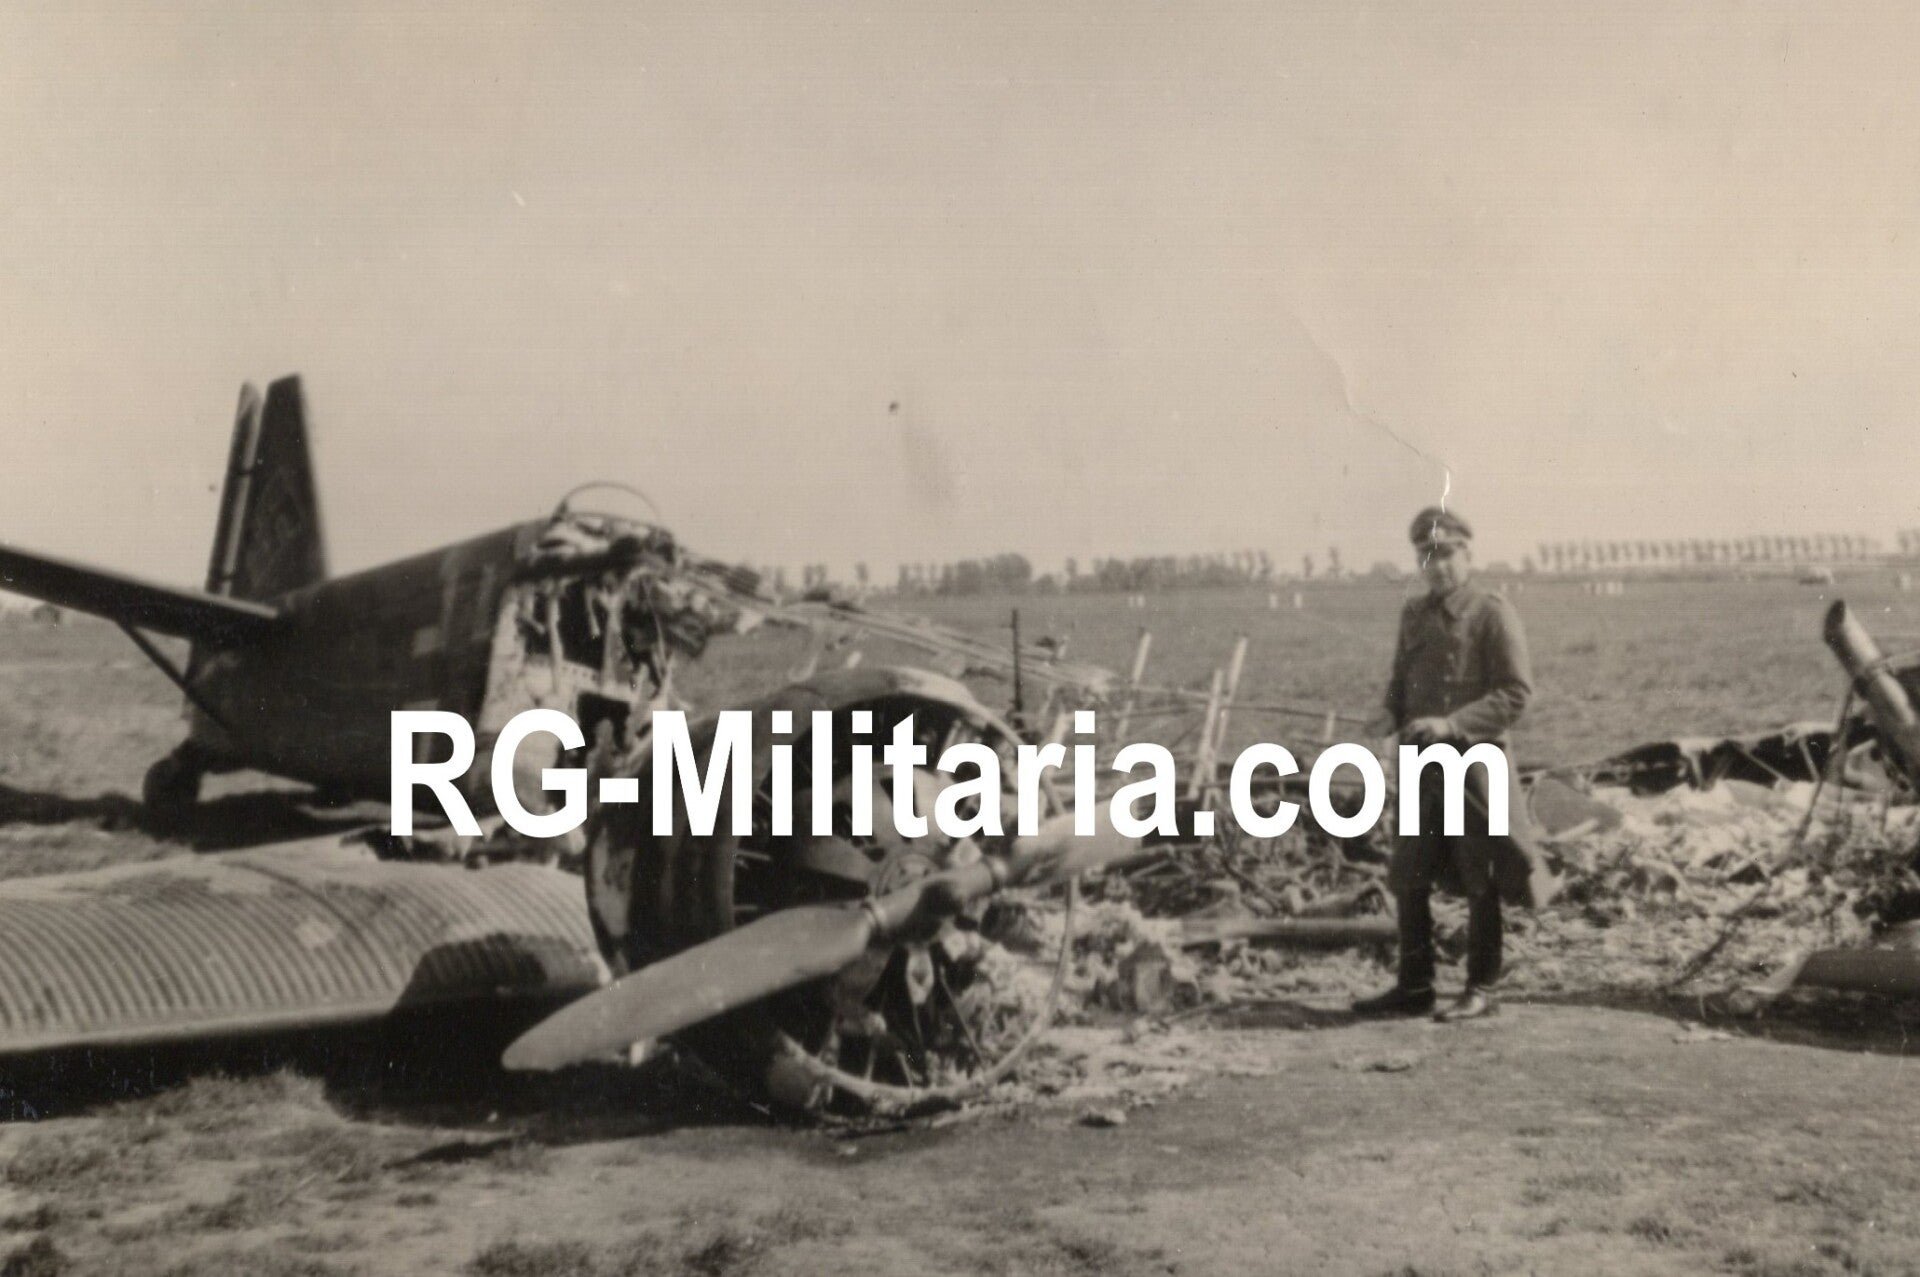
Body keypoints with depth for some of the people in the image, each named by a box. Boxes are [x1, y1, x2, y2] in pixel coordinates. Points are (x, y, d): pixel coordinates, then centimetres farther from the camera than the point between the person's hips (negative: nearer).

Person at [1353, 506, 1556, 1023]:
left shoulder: (1494, 614, -7)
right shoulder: (1414, 614, 12)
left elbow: (1516, 692, -12)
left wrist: (1453, 723, -21)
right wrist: (1393, 714, -1)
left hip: (1474, 760, -6)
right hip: (1421, 765, 6)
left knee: (1480, 883, 3)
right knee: (1408, 879, 8)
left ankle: (1481, 990, 14)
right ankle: (1413, 987, 19)